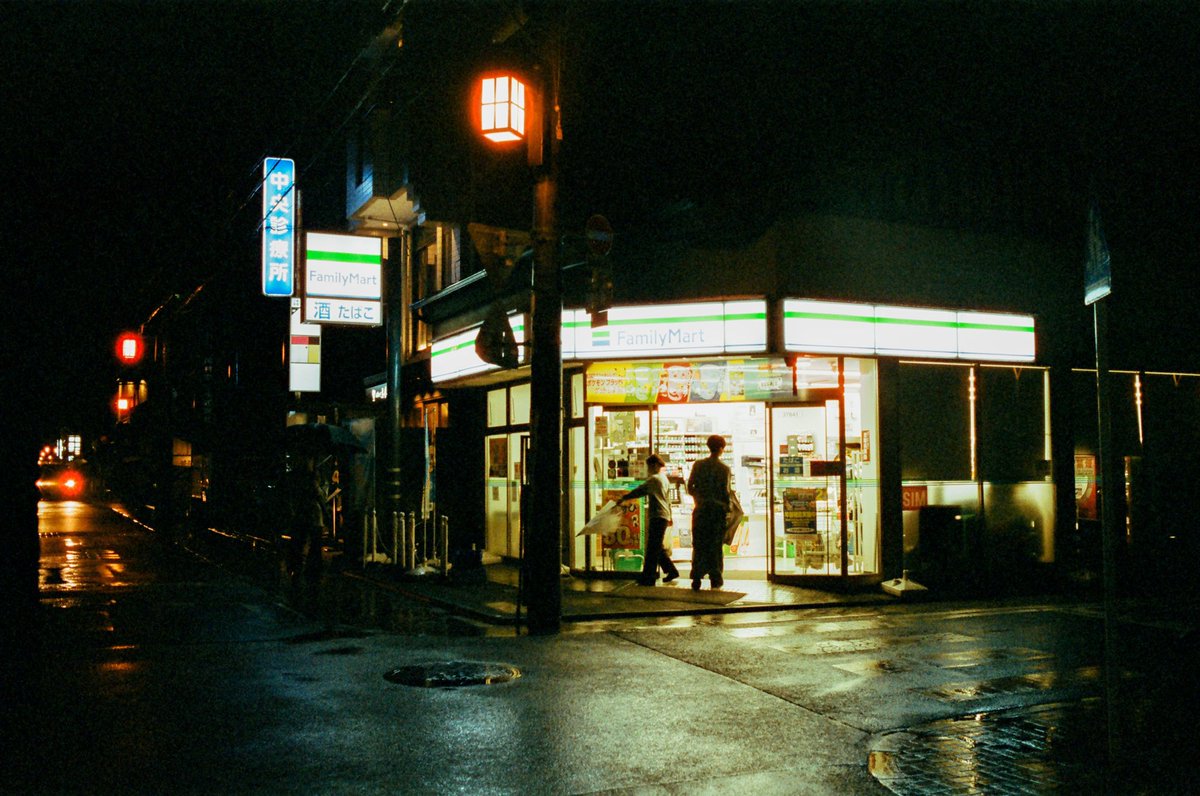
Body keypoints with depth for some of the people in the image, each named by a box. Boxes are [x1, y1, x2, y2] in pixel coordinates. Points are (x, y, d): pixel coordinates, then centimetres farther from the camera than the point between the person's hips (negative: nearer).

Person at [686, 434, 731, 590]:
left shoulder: (698, 465, 0)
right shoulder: (725, 468, -7)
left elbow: (690, 487, 0)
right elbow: (725, 491, -9)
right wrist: (727, 507, 5)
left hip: (701, 509, 1)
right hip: (718, 509, -1)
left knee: (699, 544, 6)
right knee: (716, 545, 8)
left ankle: (696, 578, -1)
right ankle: (716, 579, 12)